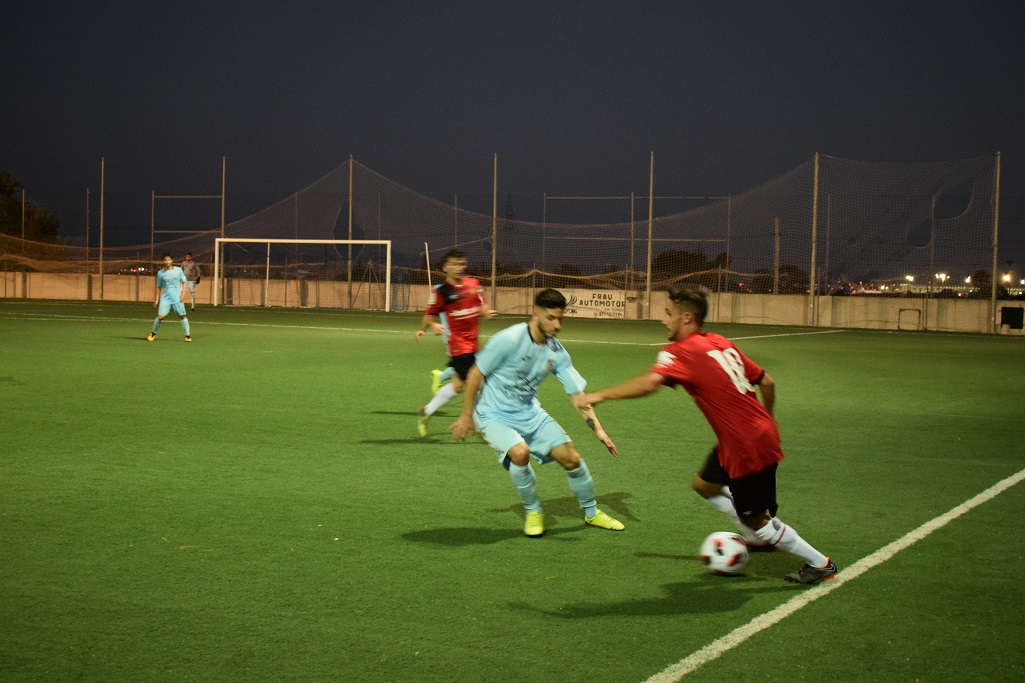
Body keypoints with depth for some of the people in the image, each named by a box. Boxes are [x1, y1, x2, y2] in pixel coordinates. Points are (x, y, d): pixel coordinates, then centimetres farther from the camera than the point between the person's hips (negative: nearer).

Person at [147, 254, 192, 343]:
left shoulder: (178, 270, 1)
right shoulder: (160, 273, 3)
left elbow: (183, 282, 10)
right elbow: (159, 287, 10)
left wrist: (182, 293, -1)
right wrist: (157, 299, 8)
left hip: (177, 298, 0)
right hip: (165, 298, 0)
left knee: (182, 316, 0)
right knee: (160, 317, -7)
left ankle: (188, 335, 11)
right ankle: (153, 333, 14)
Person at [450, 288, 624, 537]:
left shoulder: (556, 352, -5)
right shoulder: (510, 339, -22)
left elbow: (576, 395, 1)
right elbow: (475, 374, -14)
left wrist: (598, 429, -8)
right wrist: (466, 416, -9)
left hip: (530, 413, 6)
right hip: (494, 414, -5)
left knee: (571, 458, -2)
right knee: (520, 452, -32)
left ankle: (591, 512, 24)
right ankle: (533, 512, -5)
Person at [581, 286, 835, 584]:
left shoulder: (682, 352, -16)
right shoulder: (721, 343, 8)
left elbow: (649, 383, -35)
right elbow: (766, 382, 13)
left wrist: (601, 395, -26)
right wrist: (765, 419, 28)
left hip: (749, 448, -9)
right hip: (761, 434, 9)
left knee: (756, 522, 7)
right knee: (704, 485, 22)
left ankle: (819, 564, 21)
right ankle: (761, 535, 29)